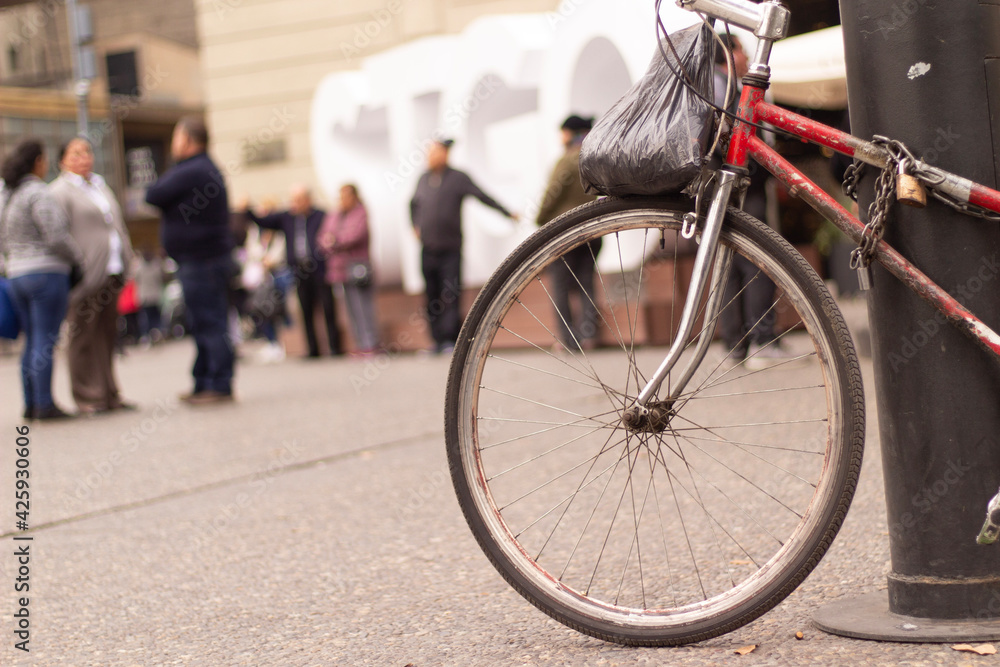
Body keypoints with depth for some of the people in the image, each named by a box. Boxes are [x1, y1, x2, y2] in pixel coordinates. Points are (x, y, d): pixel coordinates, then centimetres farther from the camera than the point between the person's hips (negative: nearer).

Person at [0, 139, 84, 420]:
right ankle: (45, 404, -7)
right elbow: (56, 236, -18)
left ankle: (31, 404, 13)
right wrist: (78, 259, -4)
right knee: (45, 342, -7)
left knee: (32, 343, 12)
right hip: (47, 273, -8)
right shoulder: (39, 194, -13)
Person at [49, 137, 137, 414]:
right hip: (86, 277, -8)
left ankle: (109, 395, 17)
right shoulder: (60, 191, -4)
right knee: (84, 337, -3)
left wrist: (125, 263, 17)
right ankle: (87, 398, 1)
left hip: (112, 274, 8)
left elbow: (117, 225, 25)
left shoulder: (102, 187, 21)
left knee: (107, 335, 11)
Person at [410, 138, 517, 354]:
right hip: (428, 249, 5)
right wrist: (415, 226, 17)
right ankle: (438, 341, 10)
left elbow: (483, 197, -6)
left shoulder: (458, 178, -3)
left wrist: (508, 213, -12)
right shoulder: (424, 178, 11)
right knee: (432, 297, 5)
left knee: (450, 296, -10)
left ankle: (451, 340, -10)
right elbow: (414, 203, 28)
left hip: (450, 249, -5)